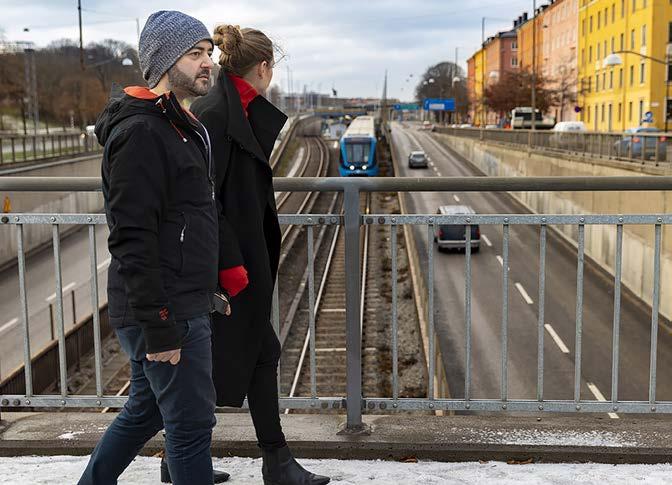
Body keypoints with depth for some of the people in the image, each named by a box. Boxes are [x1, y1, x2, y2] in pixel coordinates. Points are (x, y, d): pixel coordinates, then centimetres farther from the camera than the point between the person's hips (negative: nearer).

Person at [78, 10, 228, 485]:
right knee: (191, 423, 0)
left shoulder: (181, 125, 15)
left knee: (146, 410, 20)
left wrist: (211, 287, 22)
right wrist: (158, 326, -23)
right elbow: (132, 240, -23)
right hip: (166, 314, -10)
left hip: (184, 303, 10)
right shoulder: (140, 131, -17)